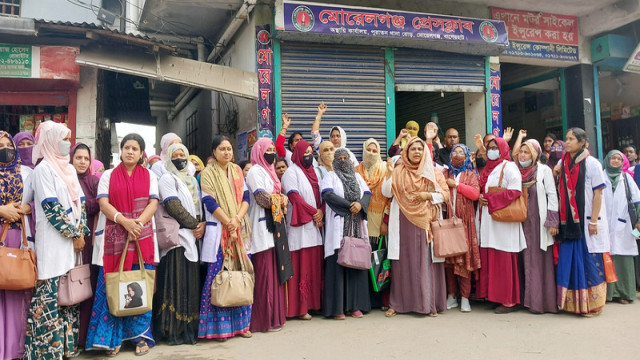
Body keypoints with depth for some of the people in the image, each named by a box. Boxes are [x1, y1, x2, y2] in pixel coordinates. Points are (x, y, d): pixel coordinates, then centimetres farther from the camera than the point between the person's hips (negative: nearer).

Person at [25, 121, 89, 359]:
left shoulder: (69, 168, 15)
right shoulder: (43, 169, -7)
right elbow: (51, 208, -14)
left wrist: (82, 232, 3)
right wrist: (74, 235, -12)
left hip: (73, 240, 7)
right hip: (53, 241, -7)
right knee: (50, 296, -5)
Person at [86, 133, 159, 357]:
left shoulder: (149, 176, 11)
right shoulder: (108, 175, 10)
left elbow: (153, 203, 1)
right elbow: (103, 203, -2)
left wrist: (138, 223, -16)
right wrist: (124, 221, -18)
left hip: (142, 238, 0)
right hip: (114, 238, 0)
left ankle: (141, 336, 11)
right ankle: (112, 338, 8)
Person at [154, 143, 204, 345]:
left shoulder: (192, 180, 20)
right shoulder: (167, 179, -1)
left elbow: (200, 206, 17)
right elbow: (174, 207, -13)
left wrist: (203, 224, -2)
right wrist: (194, 225, -11)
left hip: (194, 236, 7)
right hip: (177, 237, -7)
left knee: (192, 282, 6)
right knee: (177, 281, -7)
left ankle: (190, 327, 12)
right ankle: (174, 329, -1)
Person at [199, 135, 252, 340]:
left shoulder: (237, 171, 13)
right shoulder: (207, 173, 0)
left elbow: (245, 198, 7)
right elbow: (211, 203, -8)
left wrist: (237, 219, -10)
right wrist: (229, 224, -13)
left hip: (240, 230, 4)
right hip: (218, 231, -4)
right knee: (217, 276, -4)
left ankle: (240, 323, 14)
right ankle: (217, 326, 7)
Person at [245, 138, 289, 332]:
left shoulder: (269, 171, 22)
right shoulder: (255, 171, -6)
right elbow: (261, 198, -17)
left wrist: (283, 200, -1)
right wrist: (281, 201, -2)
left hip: (274, 227, 9)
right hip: (263, 227, -9)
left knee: (275, 271, 9)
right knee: (265, 273, -7)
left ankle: (275, 316, 16)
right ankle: (265, 320, -2)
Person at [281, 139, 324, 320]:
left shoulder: (315, 172, 20)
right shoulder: (291, 172, 1)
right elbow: (294, 196, -10)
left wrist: (321, 211, -4)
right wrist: (313, 213, -12)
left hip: (317, 224, 6)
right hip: (301, 224, -6)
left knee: (315, 263, 5)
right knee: (302, 263, -7)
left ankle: (314, 302, 11)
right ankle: (301, 307, -2)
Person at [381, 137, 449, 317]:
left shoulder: (433, 172, 10)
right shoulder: (398, 171, 9)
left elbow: (446, 193, 6)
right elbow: (386, 193, 1)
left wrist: (428, 195, -9)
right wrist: (389, 174, -10)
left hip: (426, 222, 0)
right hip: (404, 223, 0)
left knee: (426, 260, -2)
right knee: (404, 260, 1)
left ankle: (429, 303, 6)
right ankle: (399, 303, 9)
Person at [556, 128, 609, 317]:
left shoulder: (592, 163, -4)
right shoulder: (562, 163, 9)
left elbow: (598, 194, -7)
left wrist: (593, 221, -12)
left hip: (587, 221, -4)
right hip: (569, 222, 4)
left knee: (589, 261, -1)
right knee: (568, 261, 4)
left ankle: (590, 303, 10)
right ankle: (571, 302, 13)